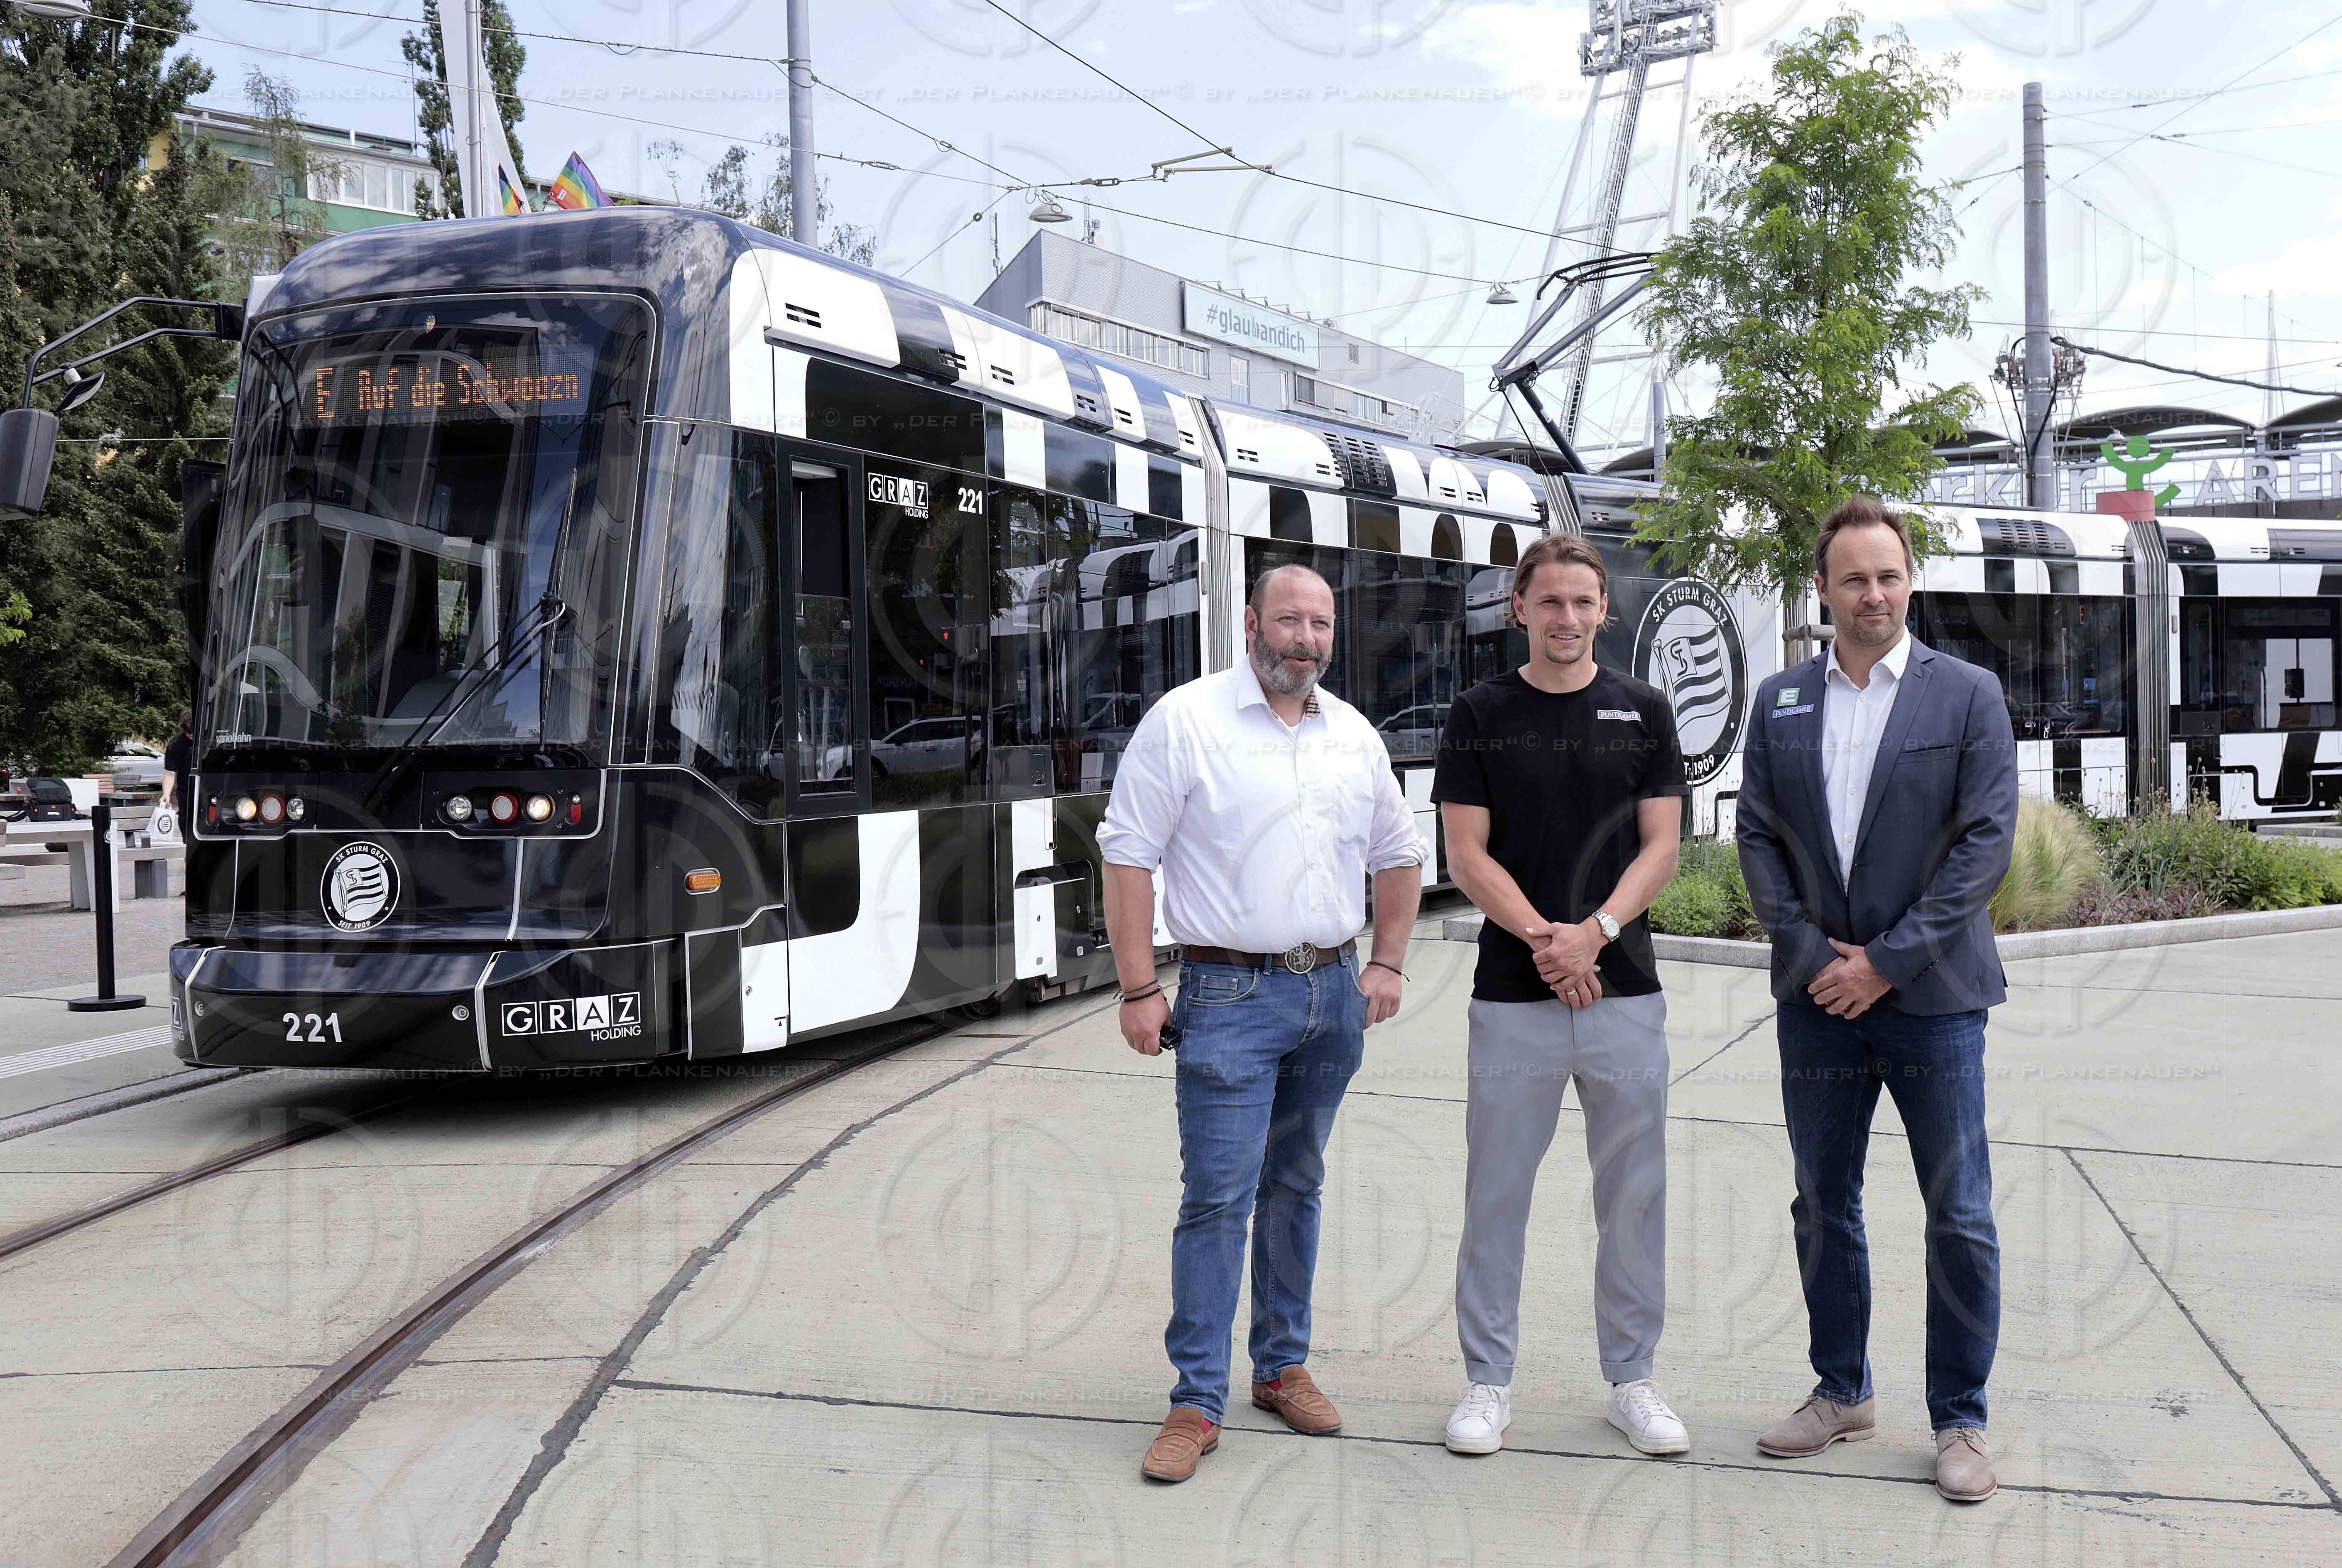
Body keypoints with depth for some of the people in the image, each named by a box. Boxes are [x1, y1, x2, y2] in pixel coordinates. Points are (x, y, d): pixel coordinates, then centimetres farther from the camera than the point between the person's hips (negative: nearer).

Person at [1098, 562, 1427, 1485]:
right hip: (1231, 996, -5)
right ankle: (1197, 1401, 2)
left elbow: (1398, 855, 22)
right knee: (1219, 1195, -6)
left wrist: (1387, 964, 11)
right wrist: (1138, 990, -12)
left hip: (1333, 993, 5)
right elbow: (1128, 856, -8)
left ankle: (1283, 1366, 26)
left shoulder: (1354, 735, 11)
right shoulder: (1186, 721, -5)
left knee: (1297, 1184, 14)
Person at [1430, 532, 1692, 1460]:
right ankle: (1488, 1380, 17)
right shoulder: (1479, 715, 2)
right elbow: (1467, 856, -2)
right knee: (1496, 1193, 5)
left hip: (1625, 990, 1)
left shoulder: (1643, 713, 5)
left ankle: (1632, 1377, 21)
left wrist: (1595, 932, -15)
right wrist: (1543, 939, -15)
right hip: (1513, 996, -1)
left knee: (1634, 1194, 8)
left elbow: (1661, 846, 1)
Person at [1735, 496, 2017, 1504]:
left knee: (1959, 1216, 2)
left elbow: (1986, 842, -7)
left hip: (1932, 996, -3)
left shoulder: (1968, 696, -1)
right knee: (1824, 1206, 12)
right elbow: (1758, 834, 5)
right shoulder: (1781, 701, 8)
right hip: (1818, 997, 3)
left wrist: (1888, 960, -12)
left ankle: (1959, 1418, 15)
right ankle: (1841, 1393, 27)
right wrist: (1810, 951, -7)